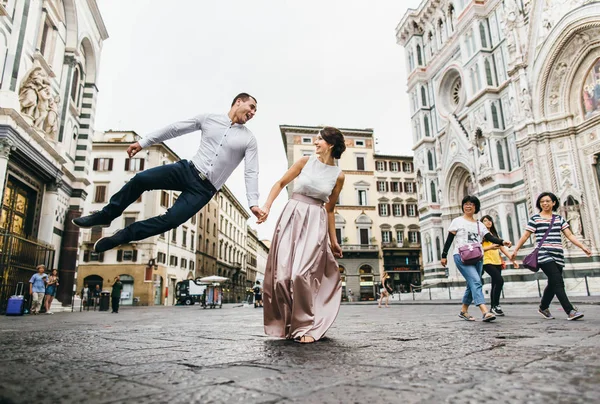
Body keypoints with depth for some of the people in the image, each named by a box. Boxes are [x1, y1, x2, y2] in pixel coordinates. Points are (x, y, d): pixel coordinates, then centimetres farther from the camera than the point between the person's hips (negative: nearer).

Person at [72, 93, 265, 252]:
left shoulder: (249, 140, 1)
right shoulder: (209, 118, 6)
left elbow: (251, 173, -7)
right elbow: (174, 129, 8)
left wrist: (253, 202, -21)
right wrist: (143, 142, 7)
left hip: (205, 189, -2)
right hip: (188, 170, 3)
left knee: (170, 220, -17)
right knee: (140, 179, -12)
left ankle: (119, 237, 4)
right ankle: (104, 216, 12)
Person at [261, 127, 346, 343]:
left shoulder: (338, 176, 4)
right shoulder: (306, 161, 4)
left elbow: (330, 209, 12)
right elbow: (280, 183, 8)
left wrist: (333, 240, 14)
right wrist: (267, 206, -5)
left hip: (316, 222, -1)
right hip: (292, 217, 1)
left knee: (302, 273, -17)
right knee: (282, 272, -2)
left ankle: (306, 326, -1)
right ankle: (285, 323, 17)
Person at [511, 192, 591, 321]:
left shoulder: (559, 218, 16)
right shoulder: (535, 218, 3)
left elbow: (570, 235, 11)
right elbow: (525, 236, 1)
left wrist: (583, 247, -1)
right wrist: (516, 250, -2)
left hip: (558, 256, 5)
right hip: (544, 255, -5)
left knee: (553, 284, 11)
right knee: (558, 283, -14)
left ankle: (543, 308, 29)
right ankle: (570, 311, -13)